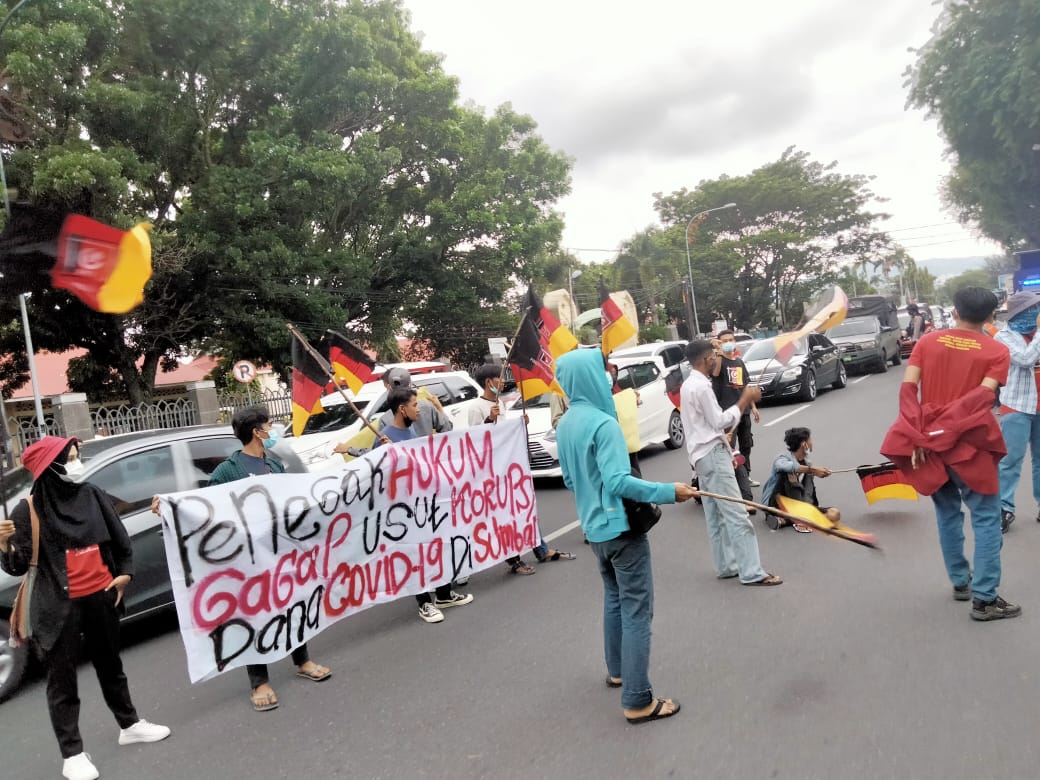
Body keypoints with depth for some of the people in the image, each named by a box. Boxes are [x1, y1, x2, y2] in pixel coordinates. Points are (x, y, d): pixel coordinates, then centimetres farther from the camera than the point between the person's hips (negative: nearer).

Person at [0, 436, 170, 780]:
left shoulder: (94, 496, 0)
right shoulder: (30, 509, -11)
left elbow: (120, 539, 12)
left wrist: (124, 573, 5)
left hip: (101, 597, 4)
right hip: (59, 606, -4)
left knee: (110, 664, 20)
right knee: (62, 679, 5)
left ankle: (129, 725, 35)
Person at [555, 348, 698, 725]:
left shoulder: (564, 426, 6)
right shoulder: (603, 423, -21)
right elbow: (618, 481, -26)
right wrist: (668, 491, -22)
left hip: (594, 528, 9)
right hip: (621, 527, -9)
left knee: (614, 600, 24)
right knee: (636, 611, -1)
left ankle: (617, 671, 38)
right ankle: (638, 701, 3)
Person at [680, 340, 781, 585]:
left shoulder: (689, 384, 15)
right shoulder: (701, 386, -17)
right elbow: (720, 422, -16)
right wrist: (744, 400, -10)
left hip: (702, 456, 10)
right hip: (712, 455, -10)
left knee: (716, 516, 12)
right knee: (736, 514, -9)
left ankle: (727, 566, 18)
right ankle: (752, 572, -7)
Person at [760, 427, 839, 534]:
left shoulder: (806, 463, 7)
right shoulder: (784, 457, -10)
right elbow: (783, 465, -39)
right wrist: (812, 469, -39)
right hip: (778, 506, -6)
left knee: (834, 514, -12)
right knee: (790, 472, -28)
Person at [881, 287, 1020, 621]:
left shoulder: (928, 341, 3)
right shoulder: (997, 351, -3)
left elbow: (908, 388, -6)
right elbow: (982, 398, -15)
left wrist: (917, 435, -8)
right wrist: (947, 430, -14)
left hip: (929, 441, 4)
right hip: (968, 445, -4)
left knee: (947, 513, 17)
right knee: (986, 518, 4)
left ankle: (960, 583, 27)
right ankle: (984, 598, 2)